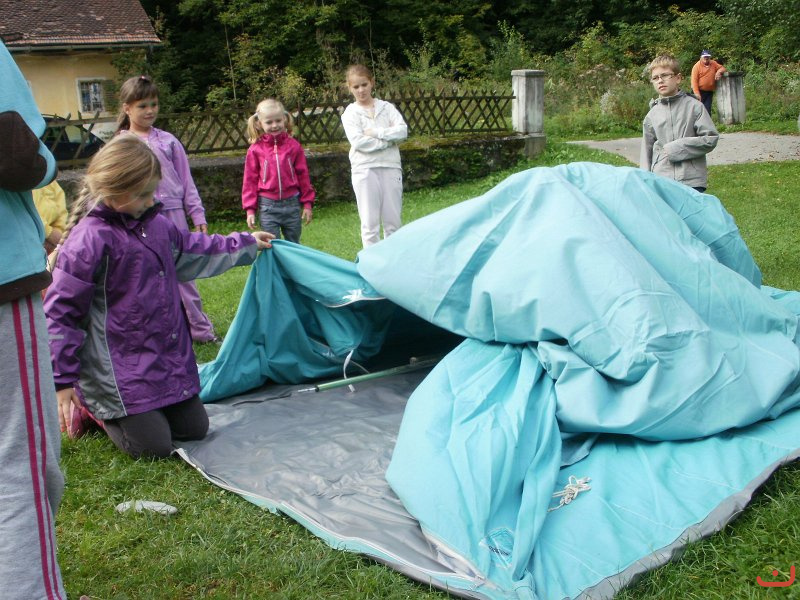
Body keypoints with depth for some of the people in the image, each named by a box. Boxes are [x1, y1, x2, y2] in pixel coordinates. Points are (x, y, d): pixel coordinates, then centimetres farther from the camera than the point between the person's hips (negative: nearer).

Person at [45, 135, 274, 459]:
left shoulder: (155, 224, 5)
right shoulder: (87, 241, -19)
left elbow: (194, 248, 26)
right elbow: (60, 313, -16)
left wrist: (246, 243, 32)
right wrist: (63, 382, -15)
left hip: (169, 357, 8)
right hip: (120, 368, -8)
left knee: (194, 428, 11)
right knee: (154, 445, -9)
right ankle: (94, 408, 19)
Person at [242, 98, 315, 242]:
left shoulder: (293, 145, 0)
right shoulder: (255, 149, -3)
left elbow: (303, 175, 5)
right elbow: (250, 180, 1)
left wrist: (307, 203, 6)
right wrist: (250, 209, -2)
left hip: (292, 204, 1)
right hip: (267, 207, -1)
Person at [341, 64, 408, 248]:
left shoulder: (387, 107, 10)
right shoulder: (350, 113, 3)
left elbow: (403, 131, -4)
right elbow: (358, 142, -12)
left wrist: (376, 132, -11)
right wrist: (389, 138, -8)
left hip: (390, 167, 2)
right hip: (365, 170, -2)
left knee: (393, 222, 6)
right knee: (370, 223, -1)